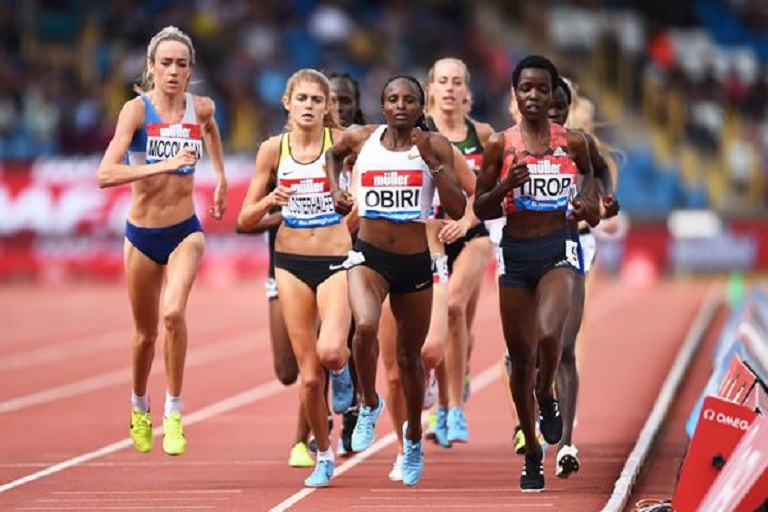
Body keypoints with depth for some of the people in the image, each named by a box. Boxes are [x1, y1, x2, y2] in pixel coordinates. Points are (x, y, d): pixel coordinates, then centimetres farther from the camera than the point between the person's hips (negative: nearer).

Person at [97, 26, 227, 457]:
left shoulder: (202, 109, -2)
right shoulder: (137, 109, -13)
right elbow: (106, 174, -26)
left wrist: (221, 177, 25)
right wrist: (164, 165, -33)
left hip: (185, 231, 1)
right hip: (143, 234, -1)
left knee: (173, 312, -26)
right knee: (146, 333, 13)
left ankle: (174, 412, -13)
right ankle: (140, 406, 41)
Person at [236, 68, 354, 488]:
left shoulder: (342, 142, -5)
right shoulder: (274, 149, 1)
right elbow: (244, 220, 4)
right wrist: (269, 201, -14)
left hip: (336, 260, -2)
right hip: (292, 262, 2)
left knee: (330, 351, -27)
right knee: (309, 376, 2)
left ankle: (343, 371, 11)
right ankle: (323, 456, 22)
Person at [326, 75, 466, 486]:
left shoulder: (436, 147, -4)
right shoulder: (361, 139, 0)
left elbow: (457, 210, -11)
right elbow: (334, 154, 25)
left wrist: (430, 160, -18)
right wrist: (335, 191, 9)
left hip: (415, 262, 1)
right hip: (369, 256, -1)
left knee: (409, 356, 13)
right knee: (365, 326, -30)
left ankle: (413, 437, 37)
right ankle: (369, 405, -4)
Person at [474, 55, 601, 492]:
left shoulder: (573, 143, 0)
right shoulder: (500, 145, 0)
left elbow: (589, 173, 19)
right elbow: (481, 210, 3)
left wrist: (591, 206, -2)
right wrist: (506, 186, -16)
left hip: (560, 248, -1)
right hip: (516, 251, 2)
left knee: (548, 334, -29)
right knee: (521, 357, 6)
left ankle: (547, 397, 5)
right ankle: (532, 453, 22)